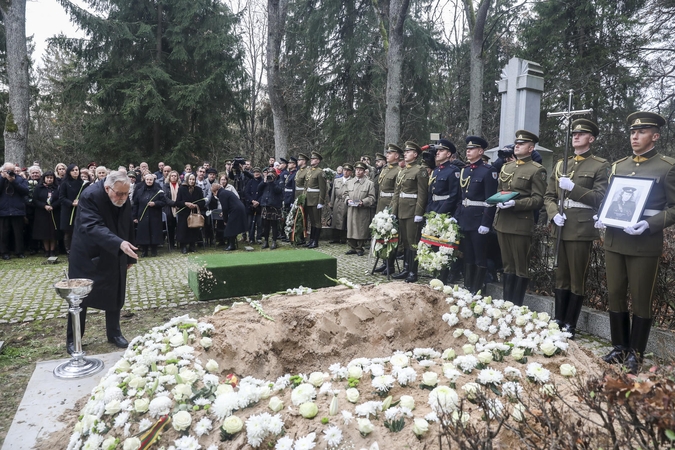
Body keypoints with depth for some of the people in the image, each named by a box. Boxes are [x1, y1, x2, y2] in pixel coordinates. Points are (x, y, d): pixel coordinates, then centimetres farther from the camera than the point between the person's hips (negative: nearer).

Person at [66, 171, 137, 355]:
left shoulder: (125, 198, -4)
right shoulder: (90, 196, -23)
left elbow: (128, 227, 6)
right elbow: (93, 227, -34)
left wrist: (129, 256, 9)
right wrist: (119, 243, -47)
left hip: (114, 257, 5)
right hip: (87, 256, -5)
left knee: (115, 296, 11)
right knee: (79, 297, 4)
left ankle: (114, 334, 26)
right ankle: (73, 339, 19)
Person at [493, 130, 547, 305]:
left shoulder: (537, 170, -5)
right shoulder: (506, 167, 16)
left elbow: (538, 199, -11)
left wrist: (515, 203, -22)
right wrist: (498, 202, 0)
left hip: (521, 224, -7)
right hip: (502, 222, 7)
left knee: (521, 268, 3)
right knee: (508, 265, 15)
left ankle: (516, 307, 12)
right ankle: (506, 303, 24)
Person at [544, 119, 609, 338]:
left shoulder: (600, 166, 1)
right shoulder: (560, 164, 15)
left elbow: (600, 198, -9)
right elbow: (549, 196, 12)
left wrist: (573, 187, -19)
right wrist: (554, 214, -6)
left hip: (582, 229, -5)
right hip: (561, 228, 5)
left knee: (577, 278, 3)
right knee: (561, 276, 12)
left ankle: (570, 325, 12)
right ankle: (558, 320, 21)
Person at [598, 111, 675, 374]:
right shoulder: (618, 166, 13)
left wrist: (650, 225, -20)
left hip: (645, 245, -5)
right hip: (614, 242, 5)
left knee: (641, 300, 4)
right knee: (615, 296, 11)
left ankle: (635, 354, 18)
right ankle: (619, 348, 25)